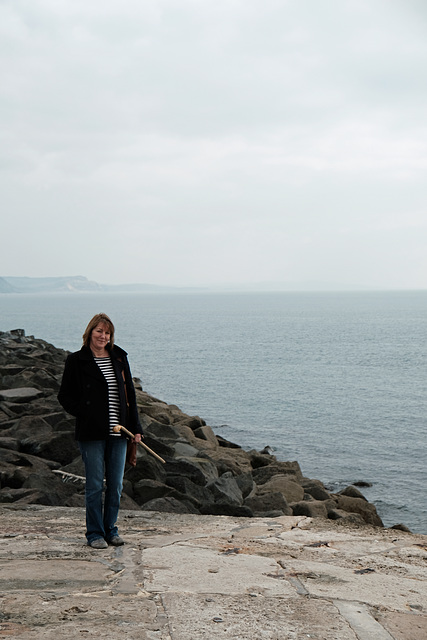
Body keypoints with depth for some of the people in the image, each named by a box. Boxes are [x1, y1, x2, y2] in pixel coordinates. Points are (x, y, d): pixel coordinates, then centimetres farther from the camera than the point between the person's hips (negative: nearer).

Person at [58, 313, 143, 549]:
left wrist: (135, 427, 8)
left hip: (118, 432, 4)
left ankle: (110, 530, 22)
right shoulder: (76, 361, -1)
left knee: (116, 485, 9)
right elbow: (65, 396, 1)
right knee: (95, 485, 1)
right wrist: (85, 414, -11)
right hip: (92, 432, -4)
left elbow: (130, 394, 13)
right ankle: (95, 533, 12)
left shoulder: (119, 358, 10)